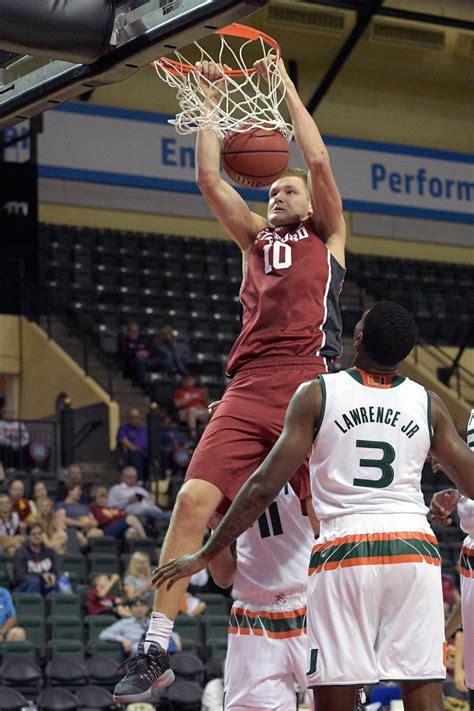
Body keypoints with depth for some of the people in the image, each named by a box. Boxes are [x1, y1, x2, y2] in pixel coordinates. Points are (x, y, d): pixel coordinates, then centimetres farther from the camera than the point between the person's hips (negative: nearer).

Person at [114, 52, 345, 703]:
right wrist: (210, 100, 22)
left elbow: (318, 160, 7)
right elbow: (208, 179, 20)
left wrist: (285, 85, 15)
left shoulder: (327, 236, 17)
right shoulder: (256, 238, 27)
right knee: (193, 500, -12)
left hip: (308, 387, -3)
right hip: (248, 391, 3)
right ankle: (155, 650, -13)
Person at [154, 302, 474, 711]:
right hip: (415, 551, 2)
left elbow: (265, 487, -4)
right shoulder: (428, 404, 7)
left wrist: (205, 556, 2)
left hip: (344, 553, -2)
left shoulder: (317, 394, 1)